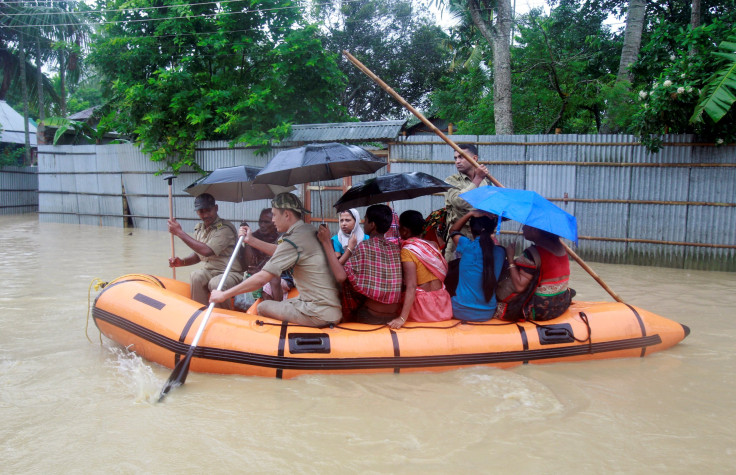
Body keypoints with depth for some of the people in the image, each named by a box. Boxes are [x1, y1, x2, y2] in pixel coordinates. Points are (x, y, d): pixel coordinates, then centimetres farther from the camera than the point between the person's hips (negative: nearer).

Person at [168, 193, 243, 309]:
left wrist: (180, 233, -20)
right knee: (195, 277, -25)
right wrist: (182, 262, -5)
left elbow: (207, 251, -26)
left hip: (231, 273, -6)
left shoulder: (225, 228, -16)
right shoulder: (199, 229, 10)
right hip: (209, 271, 6)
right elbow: (198, 255, 18)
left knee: (216, 283, -35)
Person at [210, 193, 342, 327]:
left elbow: (261, 279, -20)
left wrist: (223, 295, -11)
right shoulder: (309, 230, 8)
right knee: (274, 305, 20)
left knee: (263, 307, 2)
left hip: (320, 315, -9)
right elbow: (279, 251, 23)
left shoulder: (294, 241, -19)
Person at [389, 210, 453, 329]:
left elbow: (411, 286, -23)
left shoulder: (407, 251, -14)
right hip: (442, 302, 7)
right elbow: (445, 270, 9)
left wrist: (402, 318, -27)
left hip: (422, 306, -7)